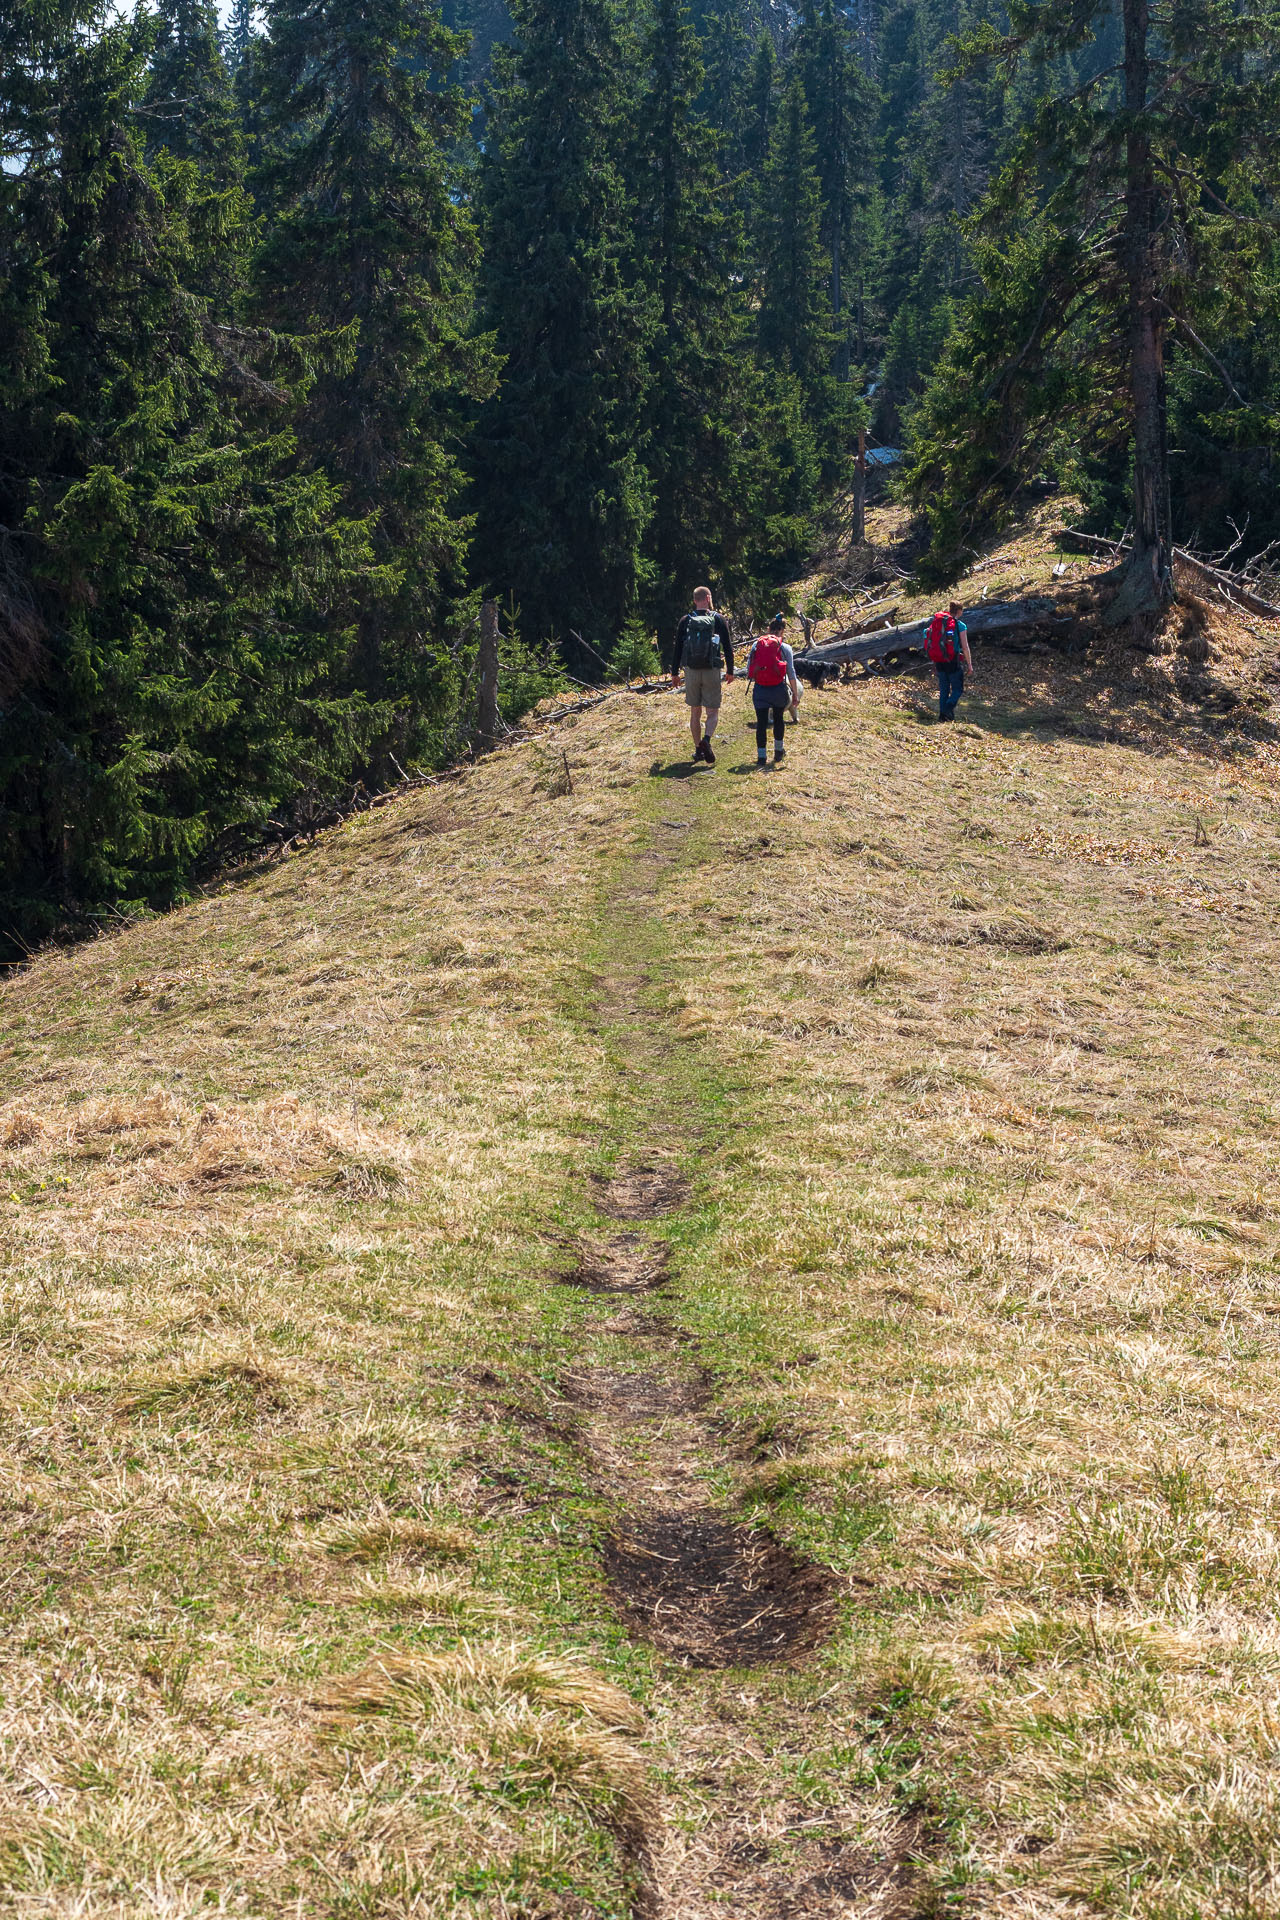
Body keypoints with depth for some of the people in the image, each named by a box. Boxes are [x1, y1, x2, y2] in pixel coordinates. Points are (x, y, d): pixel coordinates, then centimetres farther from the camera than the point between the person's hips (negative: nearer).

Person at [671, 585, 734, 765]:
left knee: (695, 712, 11)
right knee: (713, 712, 4)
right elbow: (728, 647, 2)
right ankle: (706, 739, -22)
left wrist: (675, 673, 13)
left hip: (691, 671, 2)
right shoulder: (718, 619, -1)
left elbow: (677, 649, 4)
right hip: (712, 671, -2)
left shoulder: (686, 621, 3)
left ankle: (698, 749, 12)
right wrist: (730, 671, 13)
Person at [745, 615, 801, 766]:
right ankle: (778, 750, 33)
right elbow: (791, 673, -2)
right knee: (778, 718, 21)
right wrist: (795, 695, 4)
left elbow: (749, 670, 4)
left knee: (761, 722, 3)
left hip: (760, 689, 0)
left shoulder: (756, 645, 3)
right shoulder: (785, 648, -2)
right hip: (778, 688, 0)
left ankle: (761, 756, -2)